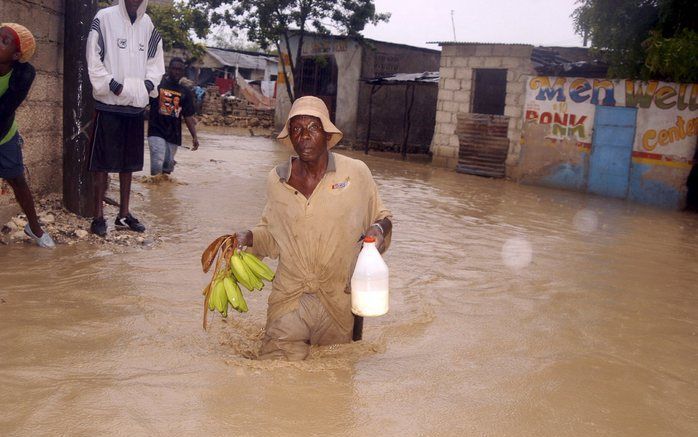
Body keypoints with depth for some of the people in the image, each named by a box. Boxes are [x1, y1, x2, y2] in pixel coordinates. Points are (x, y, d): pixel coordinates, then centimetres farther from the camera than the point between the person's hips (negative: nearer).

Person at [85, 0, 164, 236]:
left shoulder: (148, 25, 7)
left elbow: (155, 60, 14)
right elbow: (94, 59, -7)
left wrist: (148, 84, -1)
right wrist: (113, 86, -14)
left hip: (136, 104, 5)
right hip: (108, 103, -4)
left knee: (128, 161, 10)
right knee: (102, 161, -1)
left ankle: (124, 214, 20)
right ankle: (98, 215, 7)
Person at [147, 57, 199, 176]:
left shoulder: (185, 93, 9)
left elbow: (188, 117, 10)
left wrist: (194, 136, 2)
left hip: (174, 135, 3)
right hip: (156, 132, -3)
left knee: (168, 168, 6)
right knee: (157, 166, -16)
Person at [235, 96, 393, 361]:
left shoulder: (356, 173, -6)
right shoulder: (276, 179, 1)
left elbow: (381, 216, 7)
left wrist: (379, 228, -16)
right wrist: (250, 238, -6)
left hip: (339, 300, -1)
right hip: (289, 300, 1)